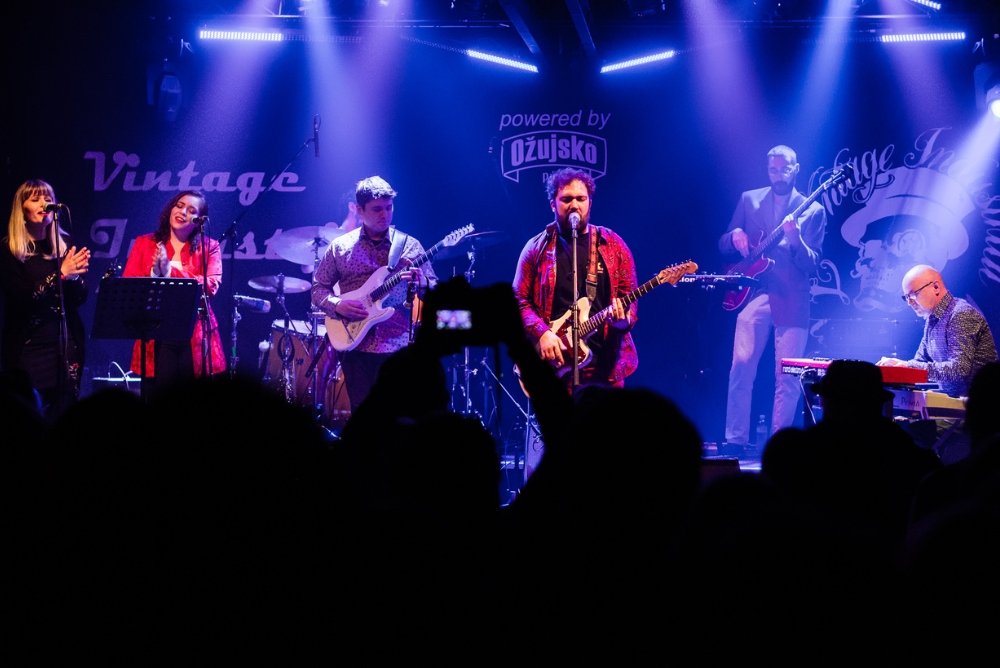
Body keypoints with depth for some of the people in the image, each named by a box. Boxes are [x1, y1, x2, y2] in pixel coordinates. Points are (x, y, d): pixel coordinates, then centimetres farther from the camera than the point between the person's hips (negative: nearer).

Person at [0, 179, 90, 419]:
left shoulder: (65, 244, 9)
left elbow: (81, 297, 7)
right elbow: (21, 298, -11)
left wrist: (74, 275, -14)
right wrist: (60, 273, -19)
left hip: (66, 344, 3)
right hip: (28, 346, -3)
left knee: (66, 407, -1)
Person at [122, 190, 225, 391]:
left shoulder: (209, 247, 8)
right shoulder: (144, 244, 11)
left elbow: (211, 286, -9)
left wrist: (170, 270, -16)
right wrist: (153, 272, -16)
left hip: (196, 338, 0)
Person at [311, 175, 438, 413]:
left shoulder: (410, 245, 6)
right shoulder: (340, 247, 7)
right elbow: (318, 288, 10)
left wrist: (422, 283, -17)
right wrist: (337, 304, -10)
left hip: (398, 346, 0)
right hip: (354, 343, 0)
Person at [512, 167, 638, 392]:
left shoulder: (613, 245, 9)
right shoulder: (537, 248, 7)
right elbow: (519, 300, 5)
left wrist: (624, 319, -15)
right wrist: (542, 332, -12)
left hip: (605, 365, 1)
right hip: (555, 365, -1)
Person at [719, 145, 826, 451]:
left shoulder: (812, 210, 5)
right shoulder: (749, 199, 12)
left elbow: (812, 264, -1)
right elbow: (723, 245, 16)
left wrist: (795, 240, -20)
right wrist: (735, 237, -7)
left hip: (792, 301, -1)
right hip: (755, 295, 1)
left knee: (788, 376, -3)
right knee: (742, 365, -9)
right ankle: (735, 439, -5)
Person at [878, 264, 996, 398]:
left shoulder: (962, 315, -16)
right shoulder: (931, 318, 13)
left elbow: (959, 369, -24)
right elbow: (921, 362, 18)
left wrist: (908, 365, -21)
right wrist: (897, 364, -3)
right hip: (952, 395, 8)